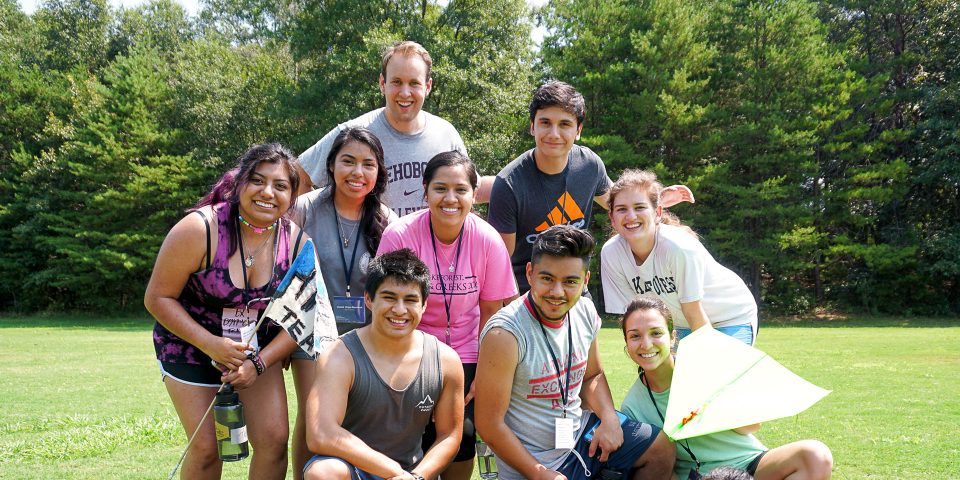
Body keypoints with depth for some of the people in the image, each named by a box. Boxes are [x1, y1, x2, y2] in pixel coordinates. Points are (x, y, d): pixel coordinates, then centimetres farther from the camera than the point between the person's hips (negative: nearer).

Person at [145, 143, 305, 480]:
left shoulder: (297, 242, -12)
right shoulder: (200, 229, -22)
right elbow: (158, 298, -16)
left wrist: (259, 363, -16)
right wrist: (211, 345, -24)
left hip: (259, 349, 3)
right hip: (191, 344, -3)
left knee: (274, 439, -6)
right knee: (206, 447, -5)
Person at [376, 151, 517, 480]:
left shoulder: (488, 240, -13)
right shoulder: (399, 235, -18)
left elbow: (490, 310, -3)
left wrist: (485, 373, -4)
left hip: (464, 355, 2)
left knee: (462, 434, -6)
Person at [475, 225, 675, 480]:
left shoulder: (585, 312, -6)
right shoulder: (504, 334, -27)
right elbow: (490, 425, -22)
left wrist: (609, 419, -6)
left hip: (581, 430, 7)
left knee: (662, 451, 12)